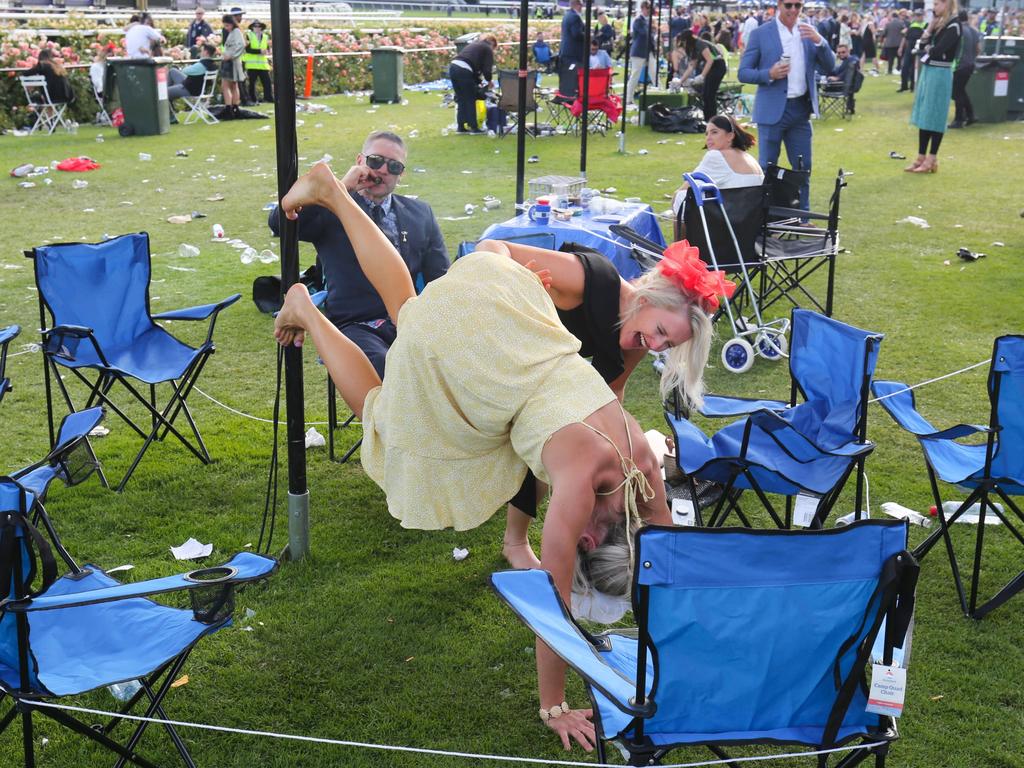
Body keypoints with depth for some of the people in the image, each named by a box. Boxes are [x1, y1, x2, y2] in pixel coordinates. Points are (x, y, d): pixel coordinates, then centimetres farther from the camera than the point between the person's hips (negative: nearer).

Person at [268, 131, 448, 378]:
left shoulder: (420, 214, 20)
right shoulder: (330, 211, 8)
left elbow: (442, 279, 18)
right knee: (387, 367, -38)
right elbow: (279, 223, -11)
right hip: (356, 327, -4)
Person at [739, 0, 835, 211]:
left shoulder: (809, 32, 9)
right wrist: (769, 74, -20)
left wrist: (819, 41, -11)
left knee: (803, 167, 8)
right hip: (772, 110, -4)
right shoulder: (761, 34, -2)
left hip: (801, 109, 4)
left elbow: (828, 68, 5)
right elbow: (743, 73, -2)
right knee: (767, 167, 1)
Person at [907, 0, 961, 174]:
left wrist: (928, 49, 0)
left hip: (940, 74, -9)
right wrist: (932, 23, 2)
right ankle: (921, 157, 17)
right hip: (928, 71, 9)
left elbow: (938, 51, -20)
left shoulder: (953, 25, -13)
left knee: (934, 117, -3)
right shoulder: (940, 23, 13)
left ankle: (932, 160, 3)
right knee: (923, 116, 10)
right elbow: (924, 44, 7)